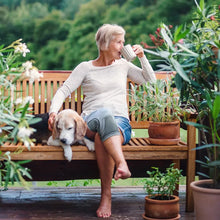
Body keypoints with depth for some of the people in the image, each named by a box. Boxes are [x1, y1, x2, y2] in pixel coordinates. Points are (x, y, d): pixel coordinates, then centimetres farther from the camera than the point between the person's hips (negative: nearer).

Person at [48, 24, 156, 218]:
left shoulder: (123, 65, 21)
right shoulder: (85, 67, 13)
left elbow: (151, 81, 25)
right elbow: (63, 91, 6)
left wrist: (142, 57, 13)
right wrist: (54, 111, -12)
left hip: (120, 123, 1)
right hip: (90, 121, -1)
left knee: (101, 137, -37)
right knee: (104, 113, -39)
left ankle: (106, 195, -39)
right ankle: (122, 164, -57)